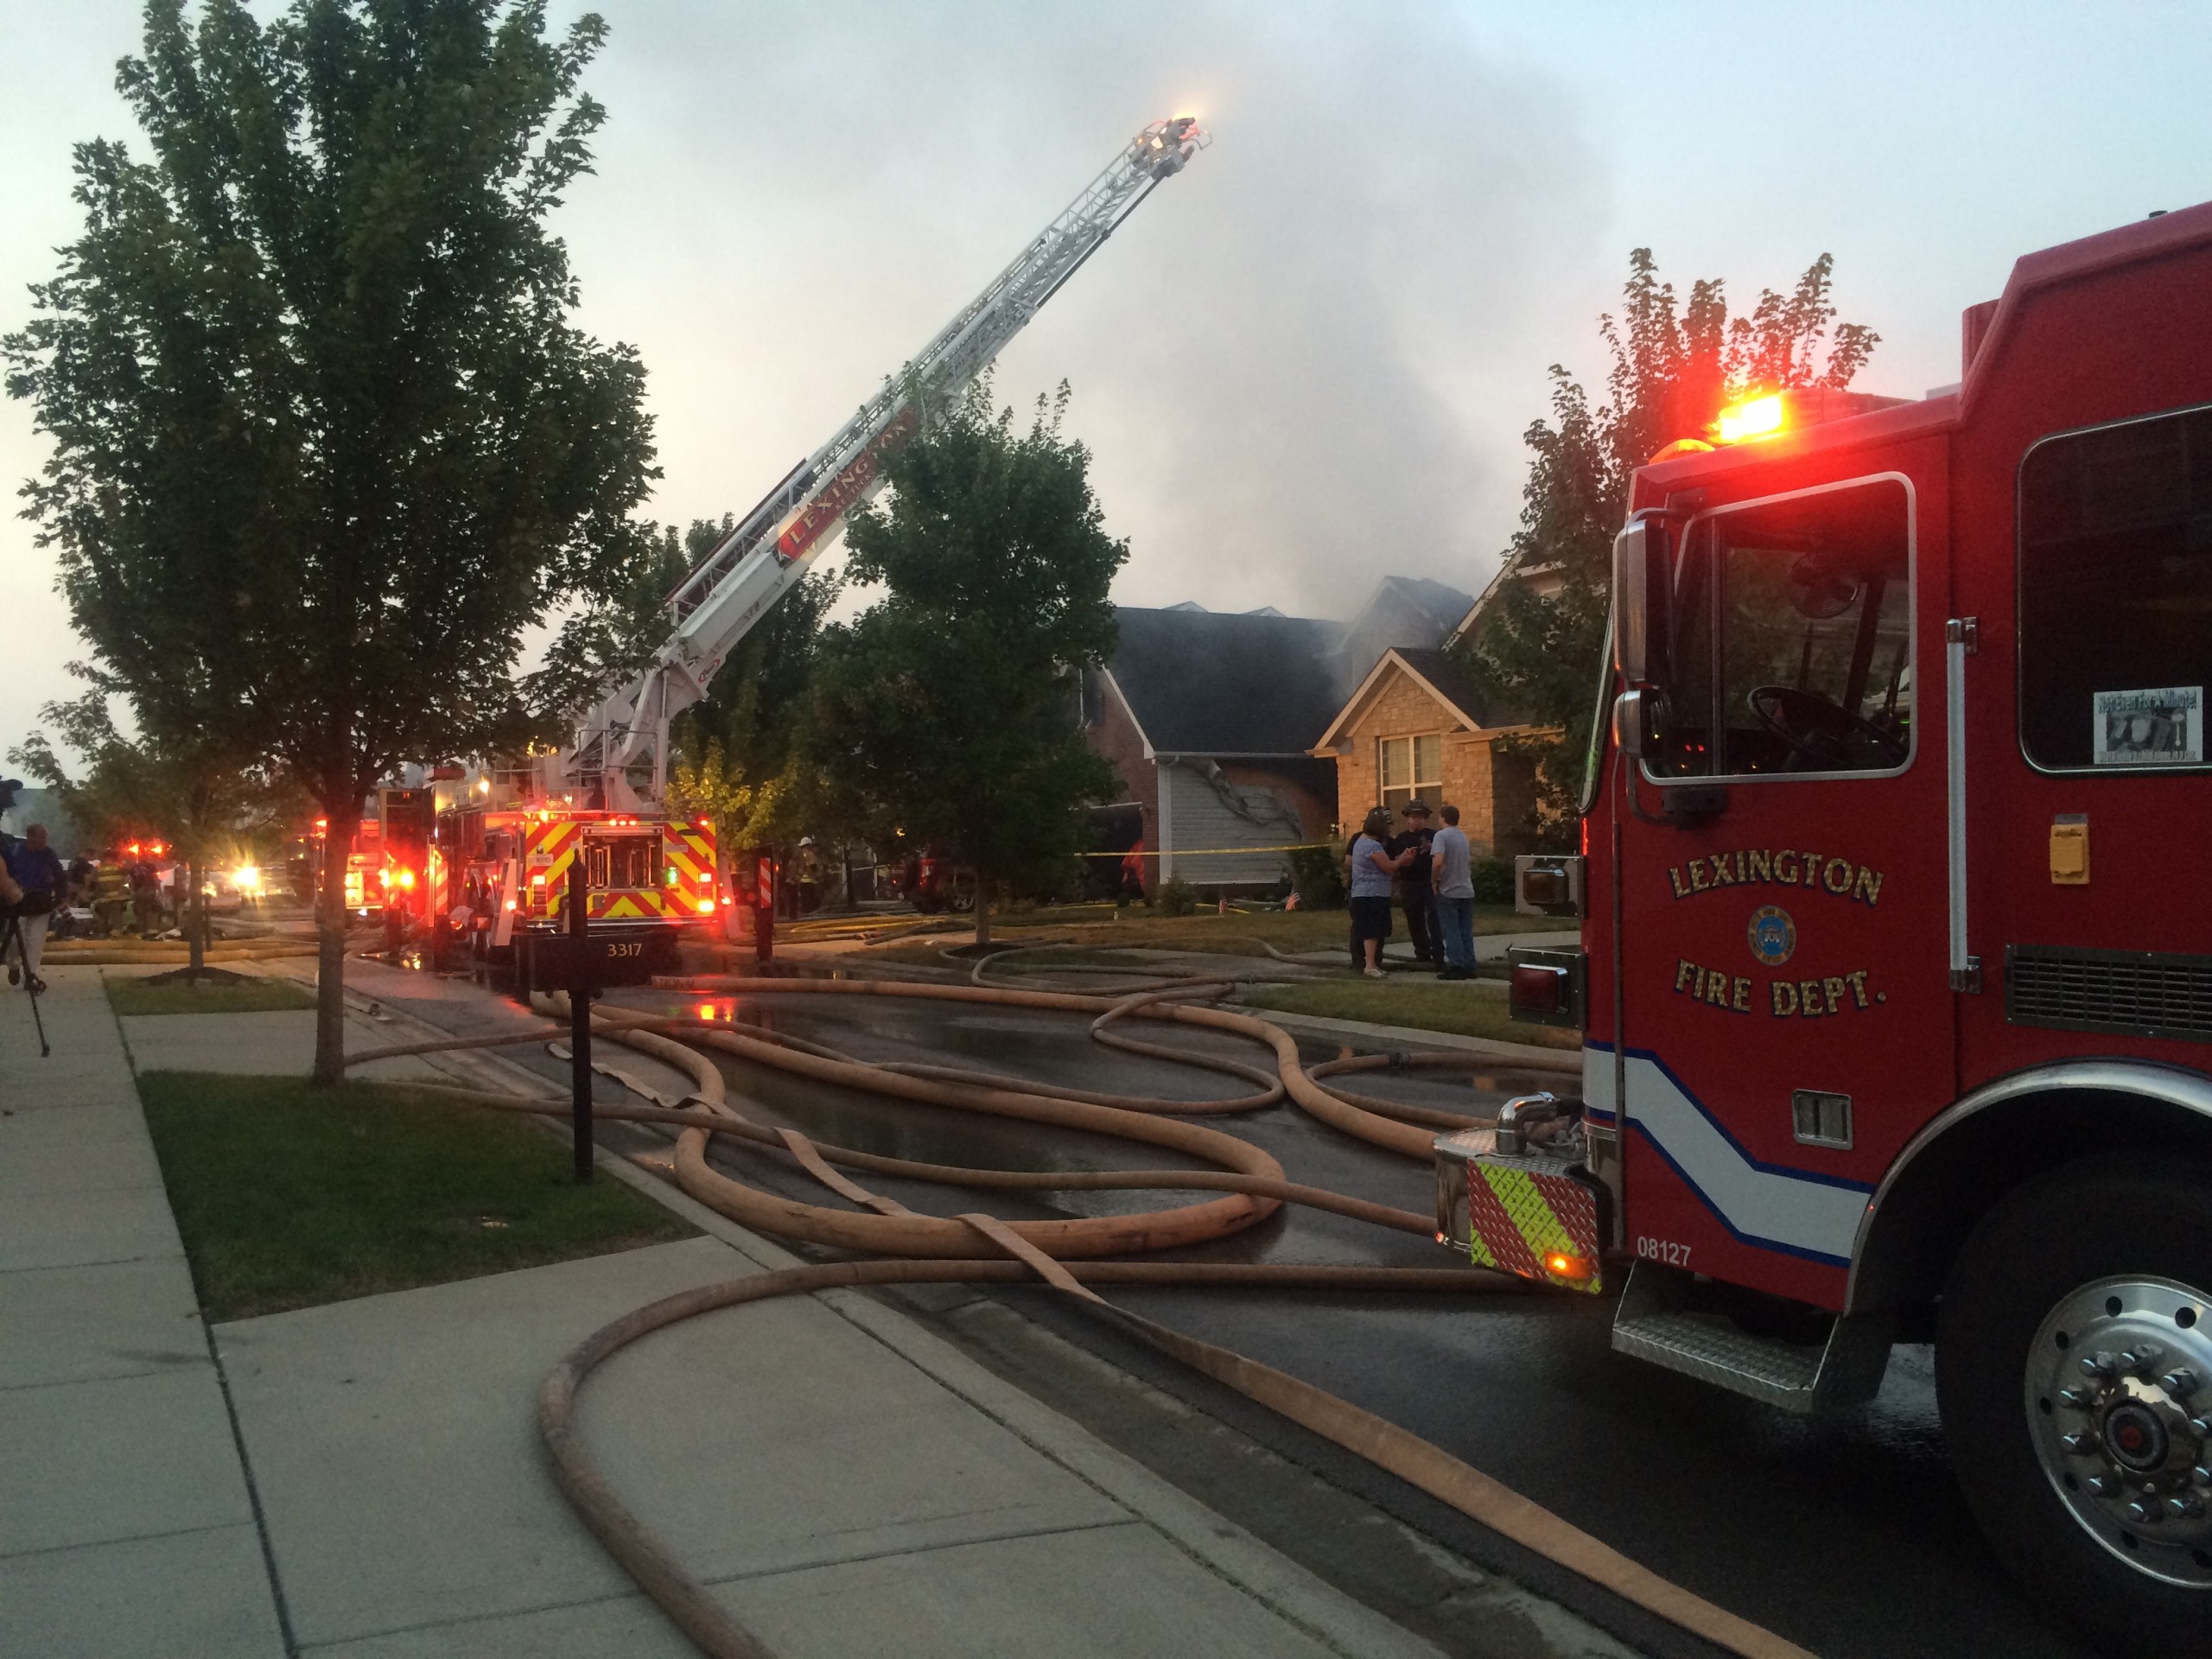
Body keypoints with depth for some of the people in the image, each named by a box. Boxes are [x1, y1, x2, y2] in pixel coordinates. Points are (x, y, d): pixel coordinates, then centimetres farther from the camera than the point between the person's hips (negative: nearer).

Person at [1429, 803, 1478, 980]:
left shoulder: (1441, 835, -12)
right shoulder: (1463, 836, 11)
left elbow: (1437, 862, -25)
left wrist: (1434, 881, -11)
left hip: (1448, 892, -6)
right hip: (1467, 891, 6)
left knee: (1451, 932, -1)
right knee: (1466, 931, 10)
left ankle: (1456, 967, -3)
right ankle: (1469, 967, 11)